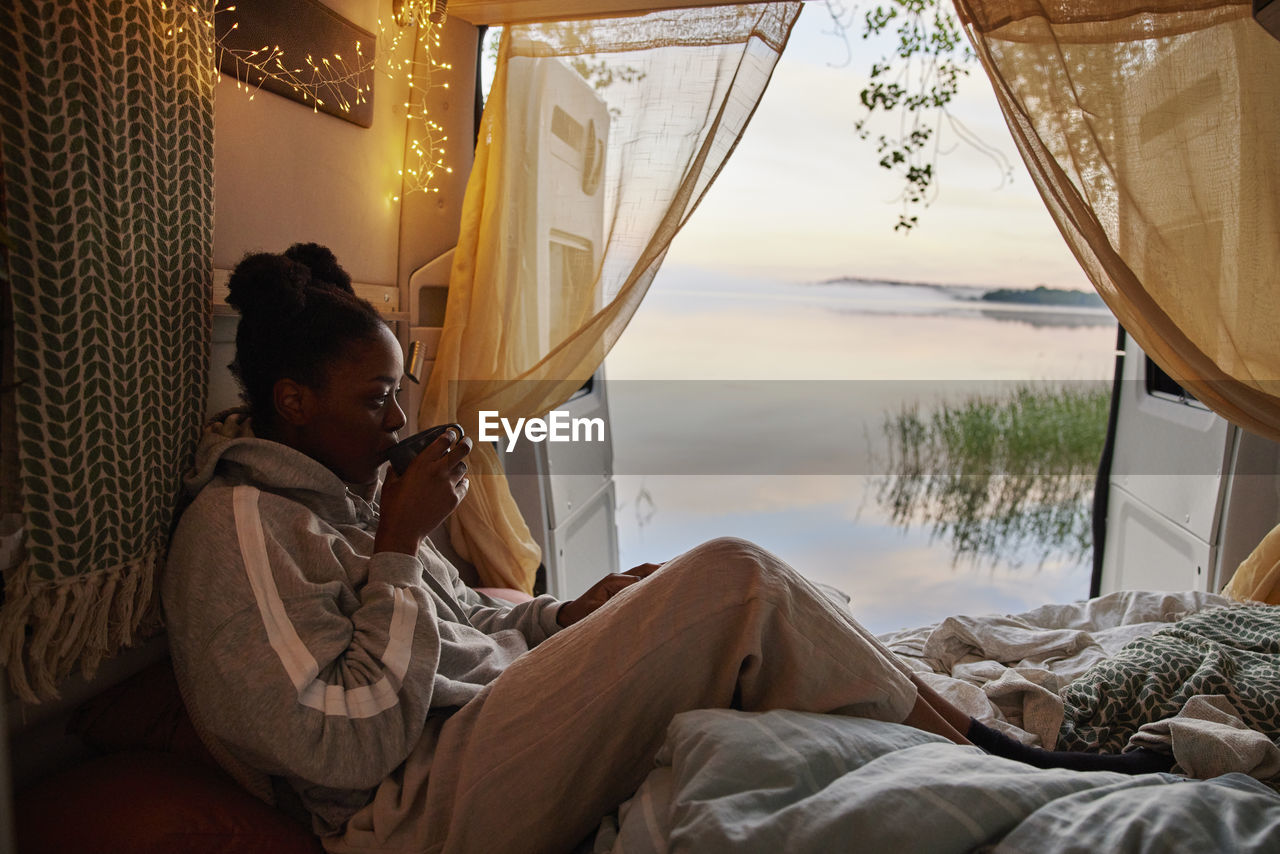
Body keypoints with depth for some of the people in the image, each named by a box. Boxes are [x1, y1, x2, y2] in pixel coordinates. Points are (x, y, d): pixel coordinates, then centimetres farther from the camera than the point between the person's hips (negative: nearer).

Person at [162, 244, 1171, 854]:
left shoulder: (332, 492, 18)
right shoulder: (241, 525, -12)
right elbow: (348, 749, -19)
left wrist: (574, 616, 6)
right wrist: (402, 545, -17)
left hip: (488, 731, 9)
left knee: (731, 591, 0)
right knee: (730, 577, -21)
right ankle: (984, 758, -5)